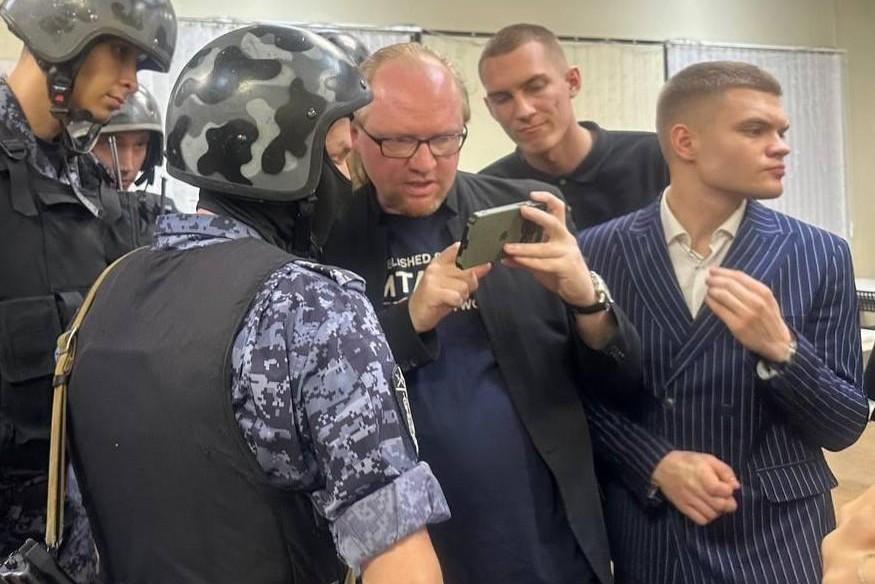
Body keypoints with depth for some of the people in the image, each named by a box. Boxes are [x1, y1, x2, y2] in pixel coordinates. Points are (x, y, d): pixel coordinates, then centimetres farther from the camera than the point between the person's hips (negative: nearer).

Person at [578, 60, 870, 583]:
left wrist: (778, 349, -20)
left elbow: (846, 425, -3)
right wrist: (657, 464, -14)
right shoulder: (600, 250, -5)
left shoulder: (821, 257, -4)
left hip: (777, 541, 1)